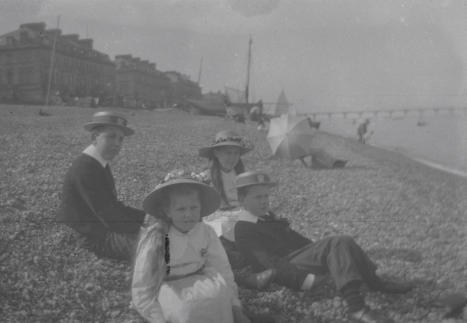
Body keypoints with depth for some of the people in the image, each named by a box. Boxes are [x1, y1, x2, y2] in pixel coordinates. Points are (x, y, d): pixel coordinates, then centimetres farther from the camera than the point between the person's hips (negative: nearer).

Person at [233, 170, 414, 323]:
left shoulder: (267, 216, 20)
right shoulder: (243, 230, -10)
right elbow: (270, 262, -21)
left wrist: (320, 251, 14)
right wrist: (304, 277, -31)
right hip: (290, 270, -9)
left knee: (343, 242, -9)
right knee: (336, 244, -27)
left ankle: (374, 282, 3)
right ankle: (356, 307, -38)